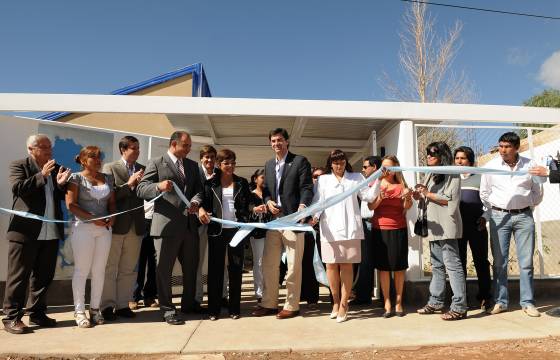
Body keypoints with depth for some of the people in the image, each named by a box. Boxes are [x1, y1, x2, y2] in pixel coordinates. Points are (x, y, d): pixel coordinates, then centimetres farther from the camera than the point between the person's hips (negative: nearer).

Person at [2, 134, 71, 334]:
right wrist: (42, 175, -19)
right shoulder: (19, 166, 0)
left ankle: (37, 313, 24)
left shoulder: (56, 168, 13)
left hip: (50, 232, 5)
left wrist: (61, 184, -8)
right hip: (25, 231, -5)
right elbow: (18, 189, -15)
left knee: (44, 276, 12)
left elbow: (64, 197, 11)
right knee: (19, 276, 2)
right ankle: (12, 317, 11)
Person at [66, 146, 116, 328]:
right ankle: (79, 311, 9)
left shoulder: (108, 178, 12)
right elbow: (71, 204, -9)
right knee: (82, 270, 0)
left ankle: (95, 308, 16)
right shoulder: (76, 178, -1)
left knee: (99, 270, 7)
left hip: (104, 228, 4)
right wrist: (92, 218, -17)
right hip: (83, 228, -4)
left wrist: (112, 216, -4)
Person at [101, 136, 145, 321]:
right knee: (109, 268, 5)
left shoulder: (142, 169, 10)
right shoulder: (110, 168, 0)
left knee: (129, 269, 9)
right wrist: (129, 184, -15)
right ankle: (108, 306, 14)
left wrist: (141, 183, -15)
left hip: (136, 226, 4)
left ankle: (123, 305, 19)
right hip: (116, 224, -4)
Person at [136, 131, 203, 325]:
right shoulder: (156, 163, -1)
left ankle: (188, 304, 33)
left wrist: (195, 201, -9)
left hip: (190, 224, 6)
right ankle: (167, 309, 15)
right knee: (164, 268, 2)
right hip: (167, 224, -6)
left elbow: (199, 189, 13)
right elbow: (141, 189, -7)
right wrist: (158, 186, -28)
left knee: (191, 267, 16)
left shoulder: (193, 165, 16)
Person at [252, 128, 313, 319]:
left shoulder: (300, 161, -1)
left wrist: (303, 205, -26)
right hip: (273, 219, 6)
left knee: (293, 266, 2)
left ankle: (292, 306, 13)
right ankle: (269, 303, 21)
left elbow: (307, 188, -8)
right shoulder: (269, 164, 19)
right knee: (268, 264, 10)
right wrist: (268, 201, 0)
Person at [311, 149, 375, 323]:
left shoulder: (356, 177, 13)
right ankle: (335, 301, 19)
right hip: (330, 228, 1)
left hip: (350, 228, 0)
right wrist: (315, 216, -13)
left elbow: (368, 196, 5)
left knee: (347, 265, 1)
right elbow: (318, 201, 4)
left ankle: (344, 304, 9)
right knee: (331, 265, 2)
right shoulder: (323, 180, 12)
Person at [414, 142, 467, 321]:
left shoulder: (452, 175, -4)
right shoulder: (430, 176, 19)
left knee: (452, 264, -8)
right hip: (434, 226, 9)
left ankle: (459, 307, -5)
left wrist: (428, 193, -13)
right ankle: (435, 302, 21)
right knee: (436, 265, 13)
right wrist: (419, 197, 4)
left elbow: (451, 199, -15)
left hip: (447, 227, -9)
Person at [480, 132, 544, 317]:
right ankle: (500, 302, 11)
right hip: (499, 217, 0)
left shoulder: (529, 165, 2)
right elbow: (484, 194, 9)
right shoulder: (491, 166, 1)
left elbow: (538, 192, 13)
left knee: (526, 262, 3)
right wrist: (495, 211, 10)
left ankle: (527, 302, 13)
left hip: (524, 216, 1)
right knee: (500, 262, 3)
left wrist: (527, 207, 11)